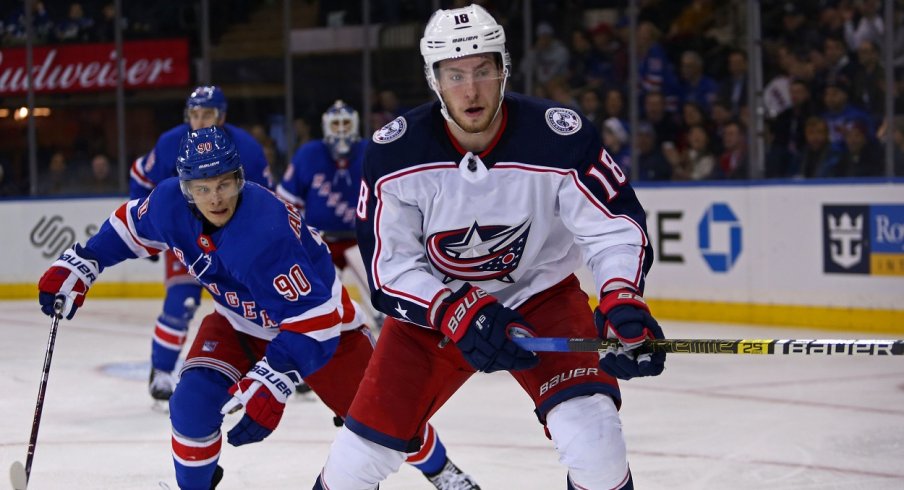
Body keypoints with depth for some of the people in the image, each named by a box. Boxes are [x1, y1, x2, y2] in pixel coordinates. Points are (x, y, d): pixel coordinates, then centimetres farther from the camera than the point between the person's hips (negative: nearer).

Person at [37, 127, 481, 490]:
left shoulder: (266, 234, -42)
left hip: (321, 315, -5)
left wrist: (270, 386, -48)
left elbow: (314, 321, -41)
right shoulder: (170, 204, -23)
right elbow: (129, 227, 2)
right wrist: (77, 265, -3)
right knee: (192, 404, -17)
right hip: (239, 320, 5)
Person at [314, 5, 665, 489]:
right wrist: (459, 314, -33)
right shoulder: (393, 154, -20)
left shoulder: (561, 137, -24)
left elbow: (615, 224, -18)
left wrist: (622, 299, -37)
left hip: (541, 297, -1)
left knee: (591, 436, -23)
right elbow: (388, 269, -17)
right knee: (365, 447, -1)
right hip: (433, 307, 1)